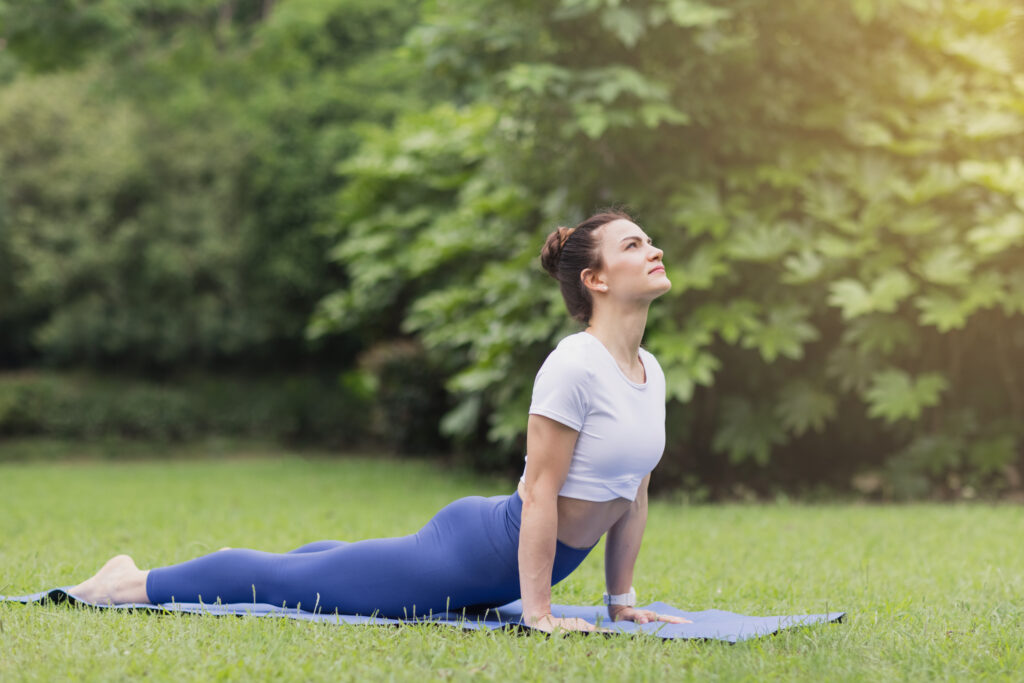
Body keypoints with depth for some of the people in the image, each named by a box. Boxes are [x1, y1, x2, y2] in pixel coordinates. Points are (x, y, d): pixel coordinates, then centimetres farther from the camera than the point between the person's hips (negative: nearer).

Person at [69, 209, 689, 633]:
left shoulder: (651, 373, 3)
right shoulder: (574, 367, -25)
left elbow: (633, 493, 11)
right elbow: (539, 492, -25)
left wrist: (622, 599, 11)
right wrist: (537, 610, -22)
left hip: (517, 564, 9)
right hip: (479, 548, -9)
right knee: (289, 579, 4)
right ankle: (132, 583, 19)